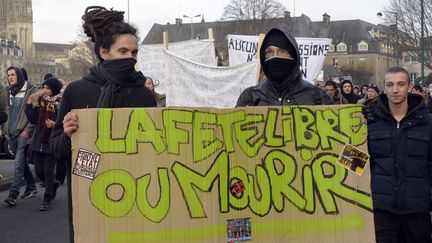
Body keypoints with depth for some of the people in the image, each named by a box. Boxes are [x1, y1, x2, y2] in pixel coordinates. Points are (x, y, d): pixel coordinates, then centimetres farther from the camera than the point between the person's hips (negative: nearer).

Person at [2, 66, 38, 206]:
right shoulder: (8, 93, 12)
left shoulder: (31, 91, -6)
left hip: (23, 133, -6)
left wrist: (27, 130, -14)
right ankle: (31, 186, 27)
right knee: (22, 162, 14)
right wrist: (5, 130, 9)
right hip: (11, 134, 6)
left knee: (19, 163, -12)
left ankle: (13, 194, -13)